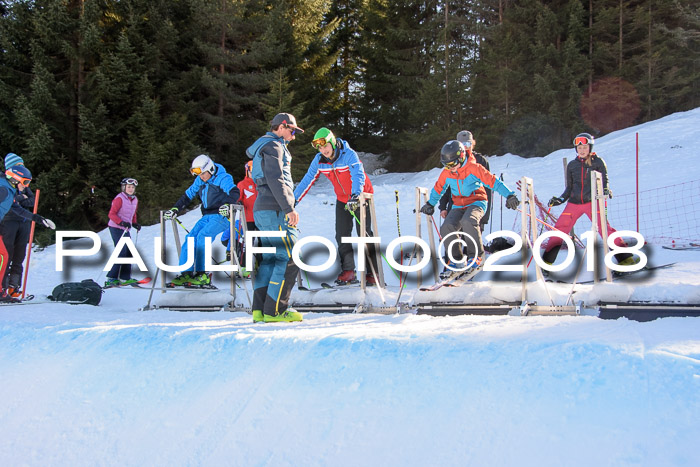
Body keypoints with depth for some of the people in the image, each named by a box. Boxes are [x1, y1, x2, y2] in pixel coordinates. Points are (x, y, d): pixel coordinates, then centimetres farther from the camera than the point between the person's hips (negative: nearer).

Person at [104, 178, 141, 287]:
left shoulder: (135, 200, 11)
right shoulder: (119, 198, -13)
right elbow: (111, 214, -16)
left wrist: (135, 223, 6)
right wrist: (122, 222, -28)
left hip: (125, 229, 8)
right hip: (116, 228, -8)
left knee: (128, 253, 7)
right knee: (121, 252, -15)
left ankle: (125, 278, 13)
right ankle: (111, 278, -11)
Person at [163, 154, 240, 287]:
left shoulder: (222, 178, -10)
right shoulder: (199, 181, 12)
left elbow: (234, 192, -24)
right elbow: (188, 195, 21)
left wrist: (228, 204, -43)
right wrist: (175, 209, 12)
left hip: (221, 216, -8)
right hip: (207, 216, 8)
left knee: (203, 236, -26)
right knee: (191, 238, -7)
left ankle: (203, 275, -26)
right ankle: (186, 273, -5)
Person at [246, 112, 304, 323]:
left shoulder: (264, 146, 25)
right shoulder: (272, 146, -7)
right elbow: (275, 180, -18)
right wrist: (289, 209, -22)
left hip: (262, 210, 11)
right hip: (274, 210, -11)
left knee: (270, 259, 10)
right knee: (289, 258, -10)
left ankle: (260, 309, 7)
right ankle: (274, 311, -11)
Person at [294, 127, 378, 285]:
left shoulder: (349, 155, -27)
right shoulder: (319, 160, -10)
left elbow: (358, 175, -39)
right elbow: (308, 180, -4)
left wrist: (355, 196, -55)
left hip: (360, 197, -5)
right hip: (342, 200, 5)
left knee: (364, 234, -8)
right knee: (341, 235, -2)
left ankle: (372, 274, -3)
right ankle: (348, 272, 4)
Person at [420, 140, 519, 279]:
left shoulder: (473, 168, -14)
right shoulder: (446, 173, 2)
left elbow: (493, 182, -14)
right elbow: (438, 188, 21)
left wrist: (509, 195, -20)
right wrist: (430, 204, 28)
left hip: (476, 203, -5)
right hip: (458, 206, 5)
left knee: (468, 222, -38)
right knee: (446, 228, -22)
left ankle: (476, 256, -22)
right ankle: (457, 261, -4)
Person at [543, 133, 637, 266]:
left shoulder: (598, 162, 3)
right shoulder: (572, 165, 11)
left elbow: (604, 180, 0)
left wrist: (605, 190, -21)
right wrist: (560, 199, 4)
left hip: (592, 202, -3)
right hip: (574, 203, 3)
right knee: (559, 229, -3)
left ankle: (625, 257, -15)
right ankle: (547, 260, 10)